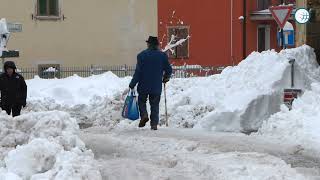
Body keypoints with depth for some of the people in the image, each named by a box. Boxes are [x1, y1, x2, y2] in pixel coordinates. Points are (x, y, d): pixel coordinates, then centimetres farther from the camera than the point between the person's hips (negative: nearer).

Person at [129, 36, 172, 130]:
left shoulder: (142, 55, -6)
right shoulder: (163, 55, 0)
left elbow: (138, 72, -9)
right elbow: (169, 70, 3)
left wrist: (132, 84, -4)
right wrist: (166, 78, 24)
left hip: (143, 86, -2)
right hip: (157, 87, 2)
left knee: (142, 101, 17)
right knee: (155, 105, 10)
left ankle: (144, 115, -6)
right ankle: (154, 123, 3)